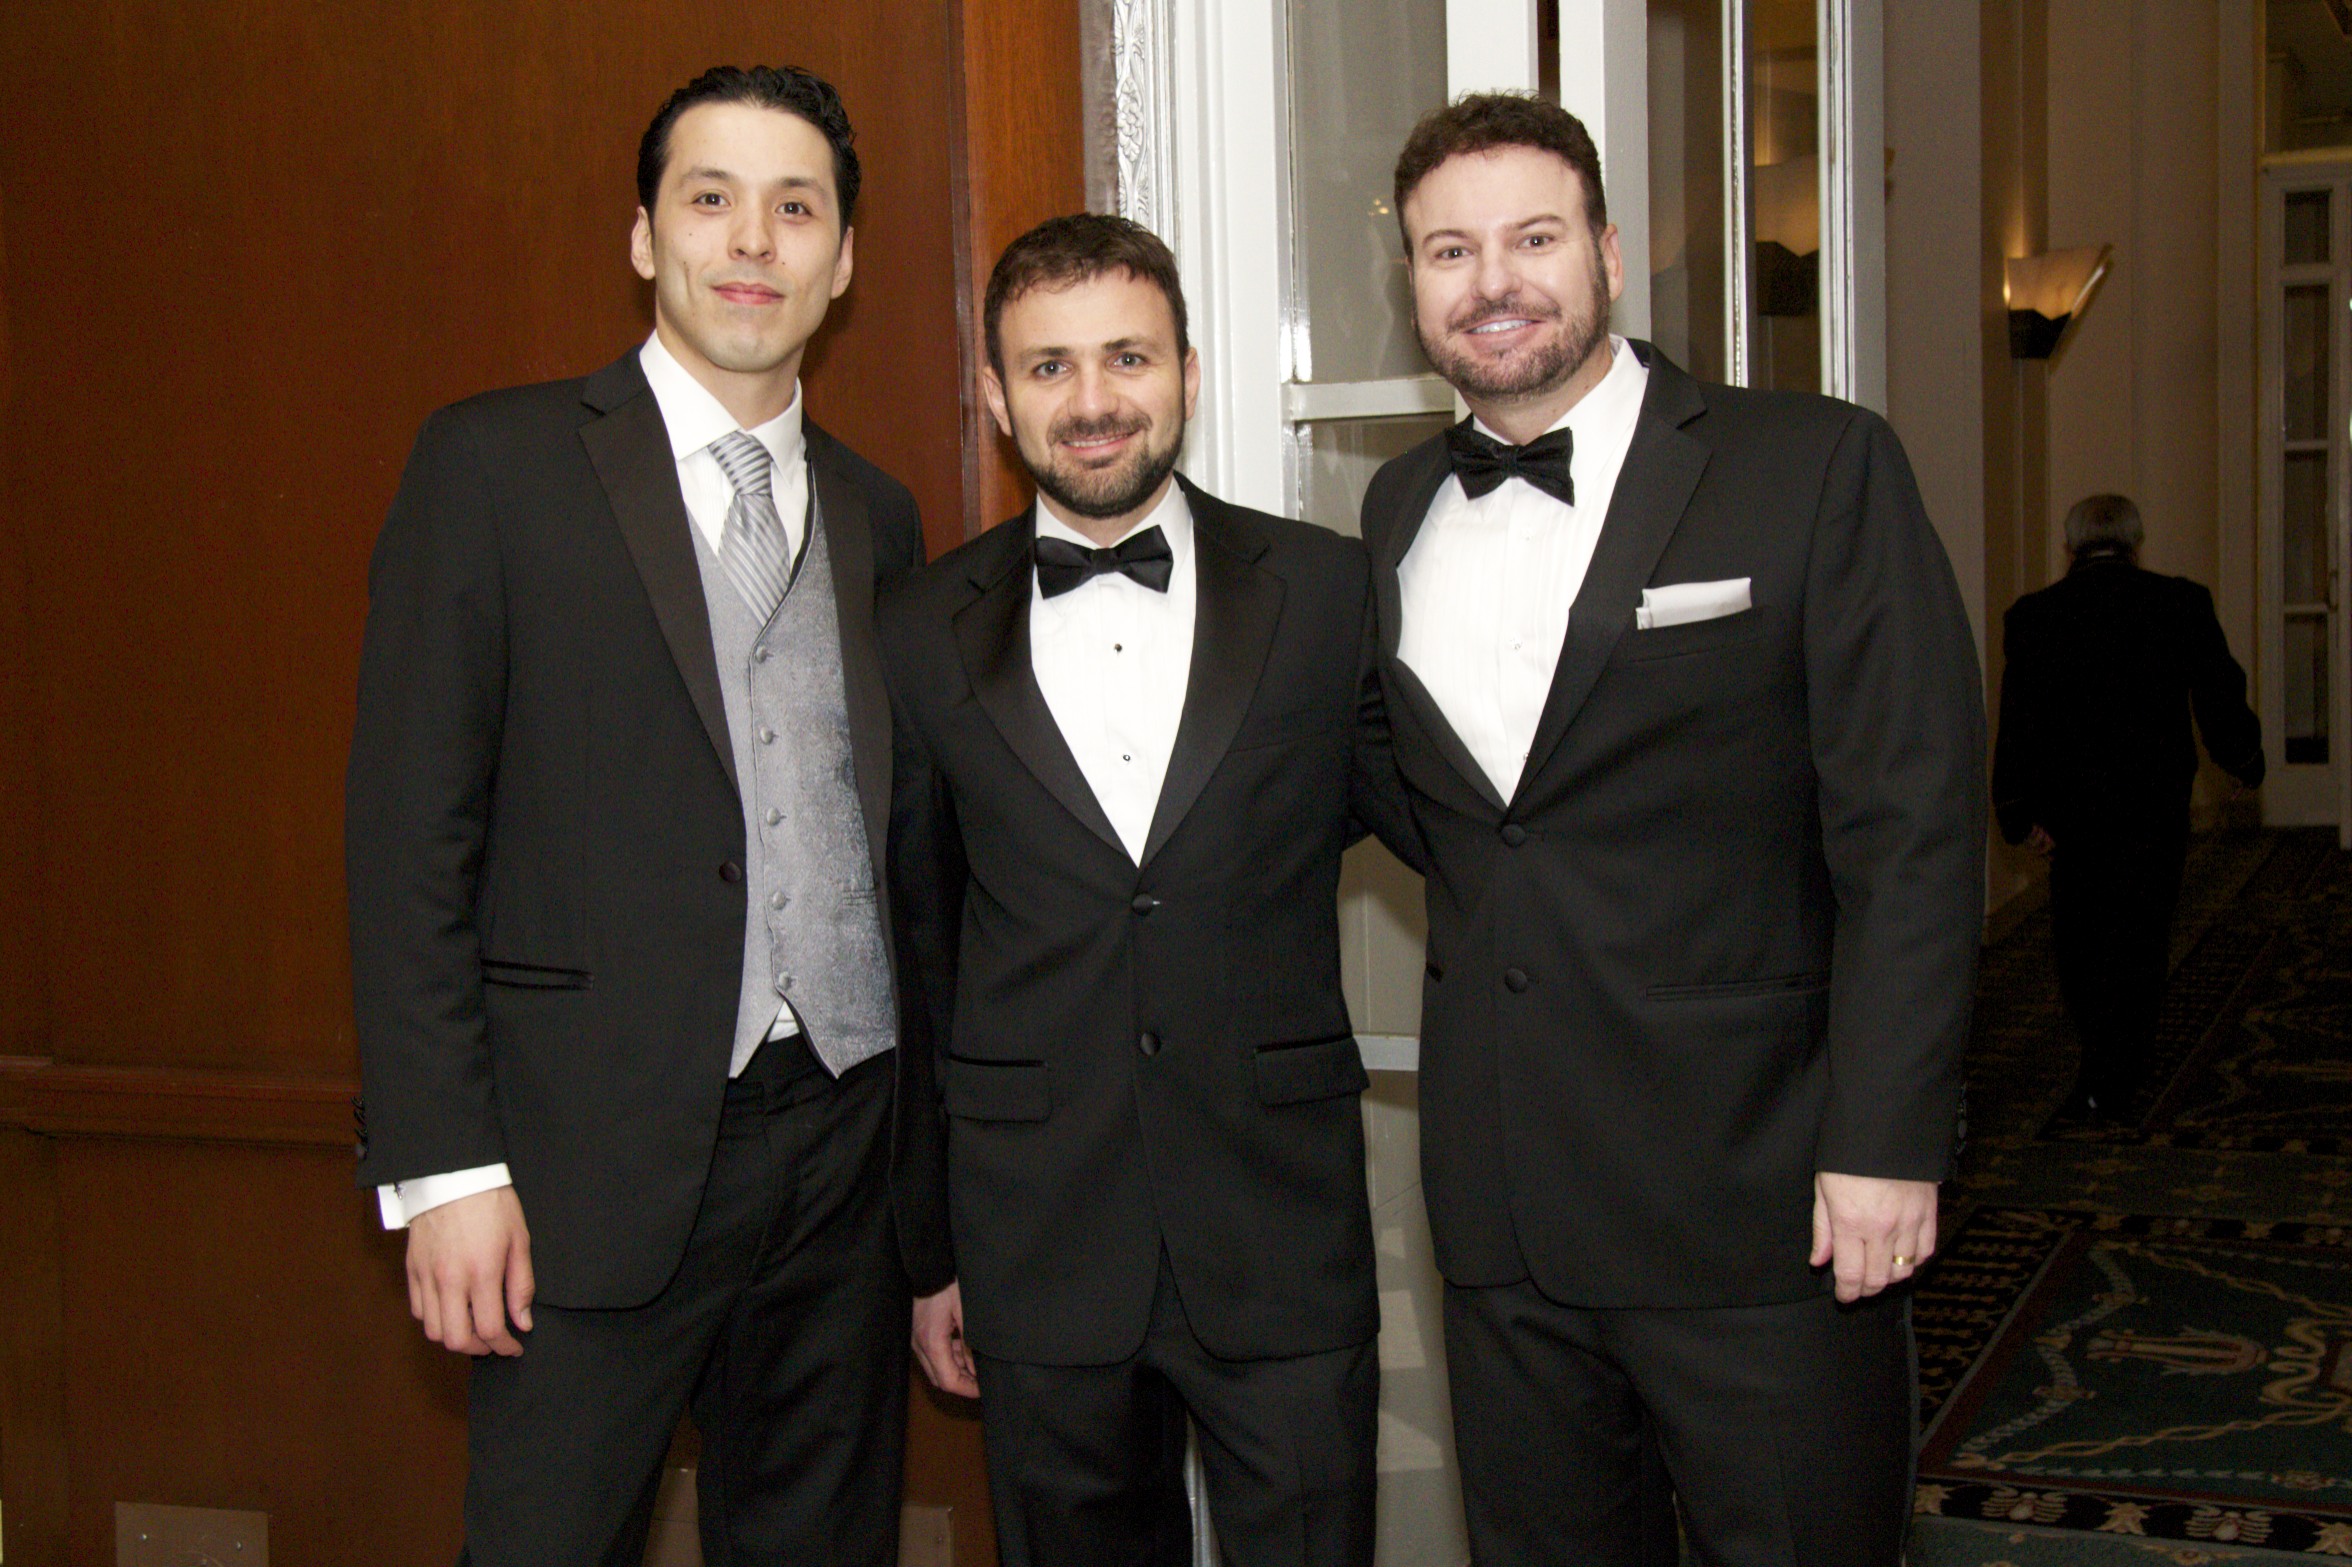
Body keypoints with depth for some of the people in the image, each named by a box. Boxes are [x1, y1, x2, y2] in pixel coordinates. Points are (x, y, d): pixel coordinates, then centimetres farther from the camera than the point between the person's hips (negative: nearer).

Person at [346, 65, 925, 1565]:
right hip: (599, 1160, -4)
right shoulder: (498, 464, -2)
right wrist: (443, 1164, -12)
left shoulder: (877, 513, 12)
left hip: (846, 1144, 5)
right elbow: (412, 836, -6)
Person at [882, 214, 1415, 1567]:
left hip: (1283, 1243, -1)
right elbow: (913, 959, 8)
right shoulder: (928, 634, 3)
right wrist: (928, 1249, 10)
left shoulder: (1329, 594, 0)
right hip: (1039, 1241, 1)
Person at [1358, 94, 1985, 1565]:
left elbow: (1912, 827, -9)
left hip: (1758, 1196, -4)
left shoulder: (1817, 467, -5)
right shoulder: (1400, 508, 12)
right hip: (1503, 1208, 5)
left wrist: (1885, 1142, -14)